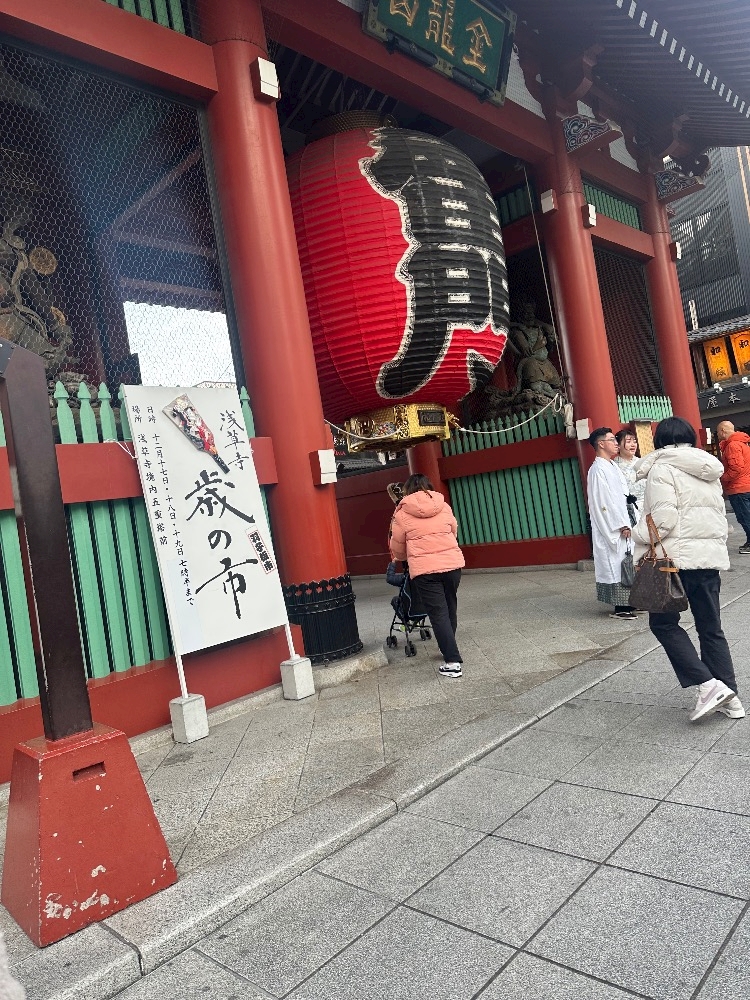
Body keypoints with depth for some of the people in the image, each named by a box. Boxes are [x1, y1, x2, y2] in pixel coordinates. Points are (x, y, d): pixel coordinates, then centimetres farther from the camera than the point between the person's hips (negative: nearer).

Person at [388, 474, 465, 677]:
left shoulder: (402, 513, 1)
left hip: (424, 570, -4)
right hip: (452, 563, 4)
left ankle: (453, 662, -3)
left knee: (438, 614, 1)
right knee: (449, 609, 20)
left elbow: (397, 547, 8)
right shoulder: (444, 507, 9)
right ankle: (449, 650, 35)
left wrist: (400, 558, 31)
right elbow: (454, 532, 16)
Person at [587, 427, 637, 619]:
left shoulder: (612, 466, 15)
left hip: (620, 525, 9)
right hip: (611, 528, -9)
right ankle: (620, 607, 1)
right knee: (616, 564, -5)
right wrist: (622, 525, -18)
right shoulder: (598, 469, -14)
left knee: (623, 563, 12)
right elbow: (604, 501, -19)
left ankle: (626, 603, 19)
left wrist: (626, 522, 11)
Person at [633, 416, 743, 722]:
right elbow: (719, 514, 17)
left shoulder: (662, 467, -8)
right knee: (710, 627, 13)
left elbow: (664, 518, -17)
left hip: (678, 556, -7)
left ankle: (708, 685, -6)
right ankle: (730, 698, 14)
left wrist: (638, 534, -2)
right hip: (711, 555, 7)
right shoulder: (709, 469, 15)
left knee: (663, 622, 4)